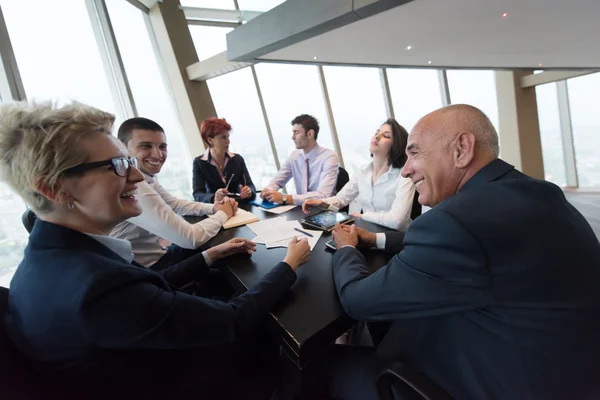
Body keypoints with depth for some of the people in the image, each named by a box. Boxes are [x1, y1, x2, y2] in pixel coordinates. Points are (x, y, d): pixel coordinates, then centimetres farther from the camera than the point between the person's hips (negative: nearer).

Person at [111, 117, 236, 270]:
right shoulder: (131, 186, -31)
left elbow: (174, 204, 14)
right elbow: (189, 238, -29)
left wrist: (213, 207, -2)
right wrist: (222, 214, -11)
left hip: (155, 256, 8)